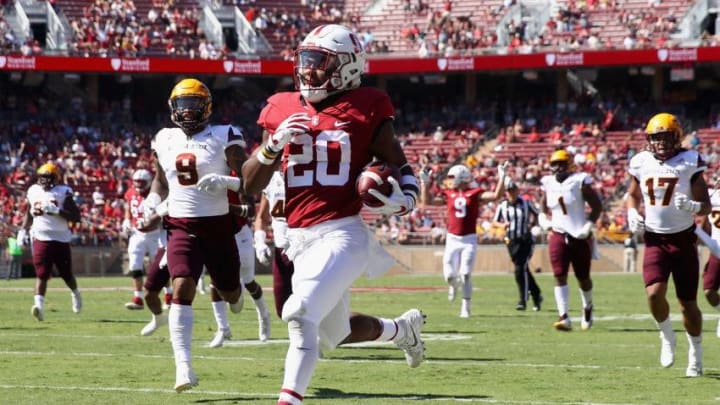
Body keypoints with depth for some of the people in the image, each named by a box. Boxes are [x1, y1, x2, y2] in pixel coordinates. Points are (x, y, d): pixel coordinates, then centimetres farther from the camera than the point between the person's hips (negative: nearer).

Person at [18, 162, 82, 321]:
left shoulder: (63, 192, -6)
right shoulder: (33, 191, 6)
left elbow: (76, 217, -12)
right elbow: (29, 214, 22)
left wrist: (56, 210, -22)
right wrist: (23, 230, 10)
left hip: (61, 240, -2)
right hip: (40, 238, 2)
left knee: (66, 274, 11)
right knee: (41, 274, -12)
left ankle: (75, 294, 40)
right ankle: (39, 305, -22)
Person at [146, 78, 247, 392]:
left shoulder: (224, 138, -5)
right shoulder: (165, 140, 9)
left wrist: (225, 181, -28)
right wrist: (152, 200, 3)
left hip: (218, 224, -1)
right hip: (182, 226, 2)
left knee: (229, 292, 13)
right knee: (182, 289, -18)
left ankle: (233, 292, 56)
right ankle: (183, 366, -22)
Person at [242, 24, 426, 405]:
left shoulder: (364, 109, -2)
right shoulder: (282, 111, 8)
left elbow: (401, 168, 6)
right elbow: (250, 186, 9)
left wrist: (404, 199, -17)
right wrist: (274, 145, -8)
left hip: (343, 233, -6)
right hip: (299, 240, 6)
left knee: (301, 313, -25)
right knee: (334, 333, 19)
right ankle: (402, 328, 48)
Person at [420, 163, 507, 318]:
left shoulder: (475, 194, -3)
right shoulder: (449, 194, 6)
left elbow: (496, 195, -12)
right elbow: (426, 201, 6)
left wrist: (501, 178, -17)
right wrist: (424, 183, 3)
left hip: (469, 240, -3)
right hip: (452, 239, 3)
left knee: (466, 275, -6)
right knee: (449, 275, -1)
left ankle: (465, 308, 3)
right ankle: (454, 284, 36)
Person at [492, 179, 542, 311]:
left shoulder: (526, 204, -5)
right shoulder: (502, 206, 0)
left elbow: (536, 214, 12)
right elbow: (495, 222, 9)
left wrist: (531, 224, -4)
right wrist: (502, 225, -12)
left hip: (525, 241, -3)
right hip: (511, 241, 3)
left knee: (520, 269, -14)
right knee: (524, 271, 10)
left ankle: (523, 300, -10)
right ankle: (536, 295, 29)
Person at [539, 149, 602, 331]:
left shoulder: (580, 182, -9)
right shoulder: (548, 184, 4)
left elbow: (597, 206, -6)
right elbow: (543, 208, 20)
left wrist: (588, 226, -14)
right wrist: (544, 221, 1)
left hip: (579, 236, -3)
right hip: (558, 236, 3)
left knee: (583, 277, 7)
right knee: (559, 276, -10)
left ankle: (587, 307, 35)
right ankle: (564, 318, -15)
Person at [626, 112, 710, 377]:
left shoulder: (689, 162, -7)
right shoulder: (642, 163, 0)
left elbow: (706, 206, -4)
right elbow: (633, 195, 19)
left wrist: (692, 206, -27)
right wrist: (632, 214, -2)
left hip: (683, 239, -1)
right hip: (655, 240, 1)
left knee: (687, 301, 3)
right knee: (654, 293, -19)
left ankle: (696, 355, 22)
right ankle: (667, 337, 10)